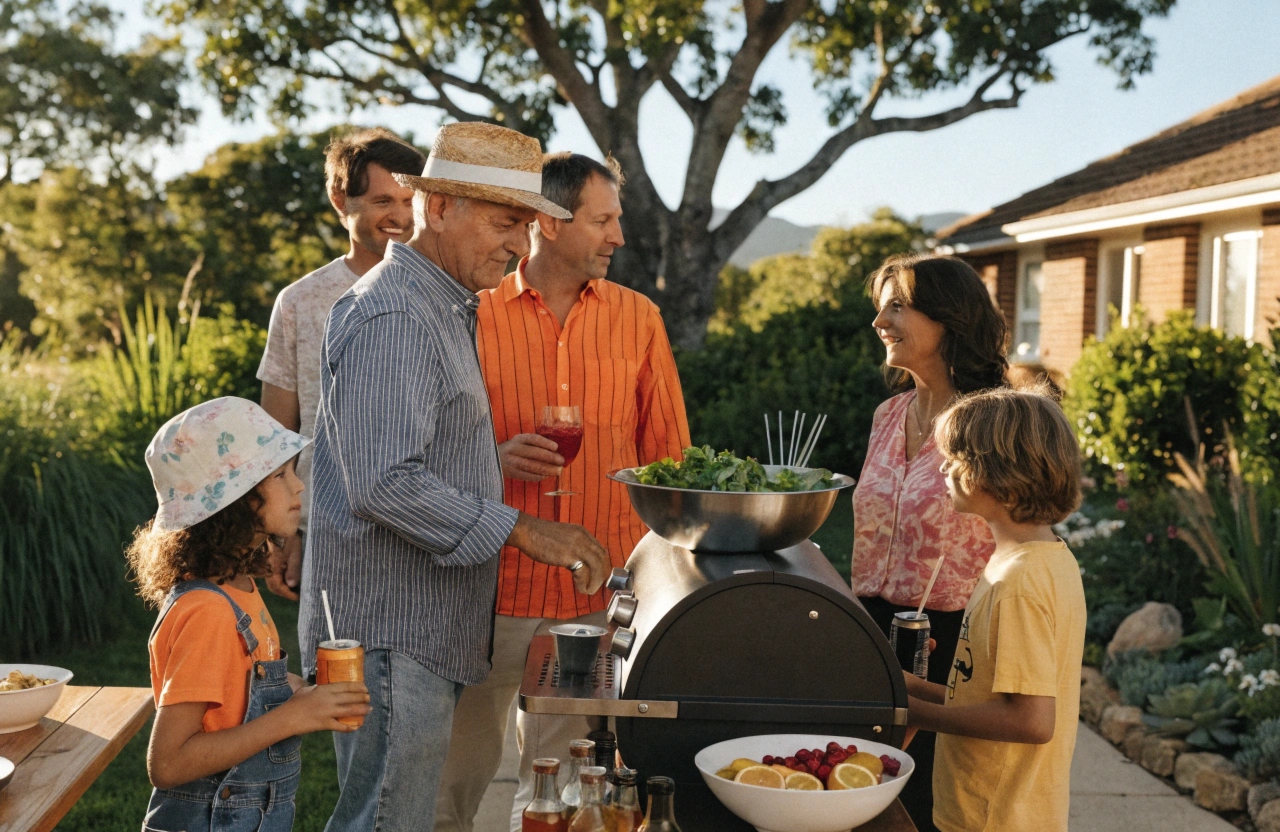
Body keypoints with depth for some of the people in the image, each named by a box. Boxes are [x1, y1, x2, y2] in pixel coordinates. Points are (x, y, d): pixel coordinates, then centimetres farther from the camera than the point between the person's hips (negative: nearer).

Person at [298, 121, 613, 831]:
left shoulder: (445, 307, 17)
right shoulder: (392, 318, -19)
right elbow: (384, 483, -27)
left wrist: (504, 459, 15)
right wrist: (521, 530, -25)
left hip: (428, 630, 10)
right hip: (392, 634, -10)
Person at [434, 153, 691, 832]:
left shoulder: (637, 318, 6)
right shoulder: (476, 316, -1)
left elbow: (667, 456, 10)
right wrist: (496, 457, -15)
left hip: (600, 598, 2)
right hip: (493, 591, -1)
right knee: (458, 774, 8)